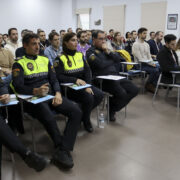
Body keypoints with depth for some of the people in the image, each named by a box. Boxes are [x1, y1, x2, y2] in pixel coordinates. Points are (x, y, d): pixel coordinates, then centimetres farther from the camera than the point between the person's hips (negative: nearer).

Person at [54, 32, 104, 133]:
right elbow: (59, 77, -16)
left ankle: (82, 114, 8)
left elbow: (87, 71, 6)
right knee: (88, 98, -27)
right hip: (68, 87, -6)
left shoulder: (80, 55, 12)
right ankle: (86, 121, 2)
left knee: (100, 95, -16)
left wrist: (87, 85, -9)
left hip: (82, 85, 6)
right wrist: (75, 80, -26)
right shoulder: (61, 58, -6)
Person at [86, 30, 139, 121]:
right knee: (122, 93, -28)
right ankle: (111, 110, 1)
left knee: (134, 90, -1)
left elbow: (118, 59, 10)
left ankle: (113, 108, 9)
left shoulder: (106, 49, 21)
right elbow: (100, 64, -17)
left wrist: (108, 51, -3)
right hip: (103, 79, -8)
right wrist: (112, 61, -1)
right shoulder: (91, 52, -1)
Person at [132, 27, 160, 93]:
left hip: (147, 63, 7)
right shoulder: (136, 44, -8)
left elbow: (149, 56, 16)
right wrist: (151, 63, -17)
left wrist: (153, 63, -5)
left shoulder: (147, 44, 17)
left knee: (159, 68, -18)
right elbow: (140, 59, -15)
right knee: (155, 70, -27)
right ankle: (148, 85, -4)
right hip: (140, 65, -7)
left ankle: (152, 86, -8)